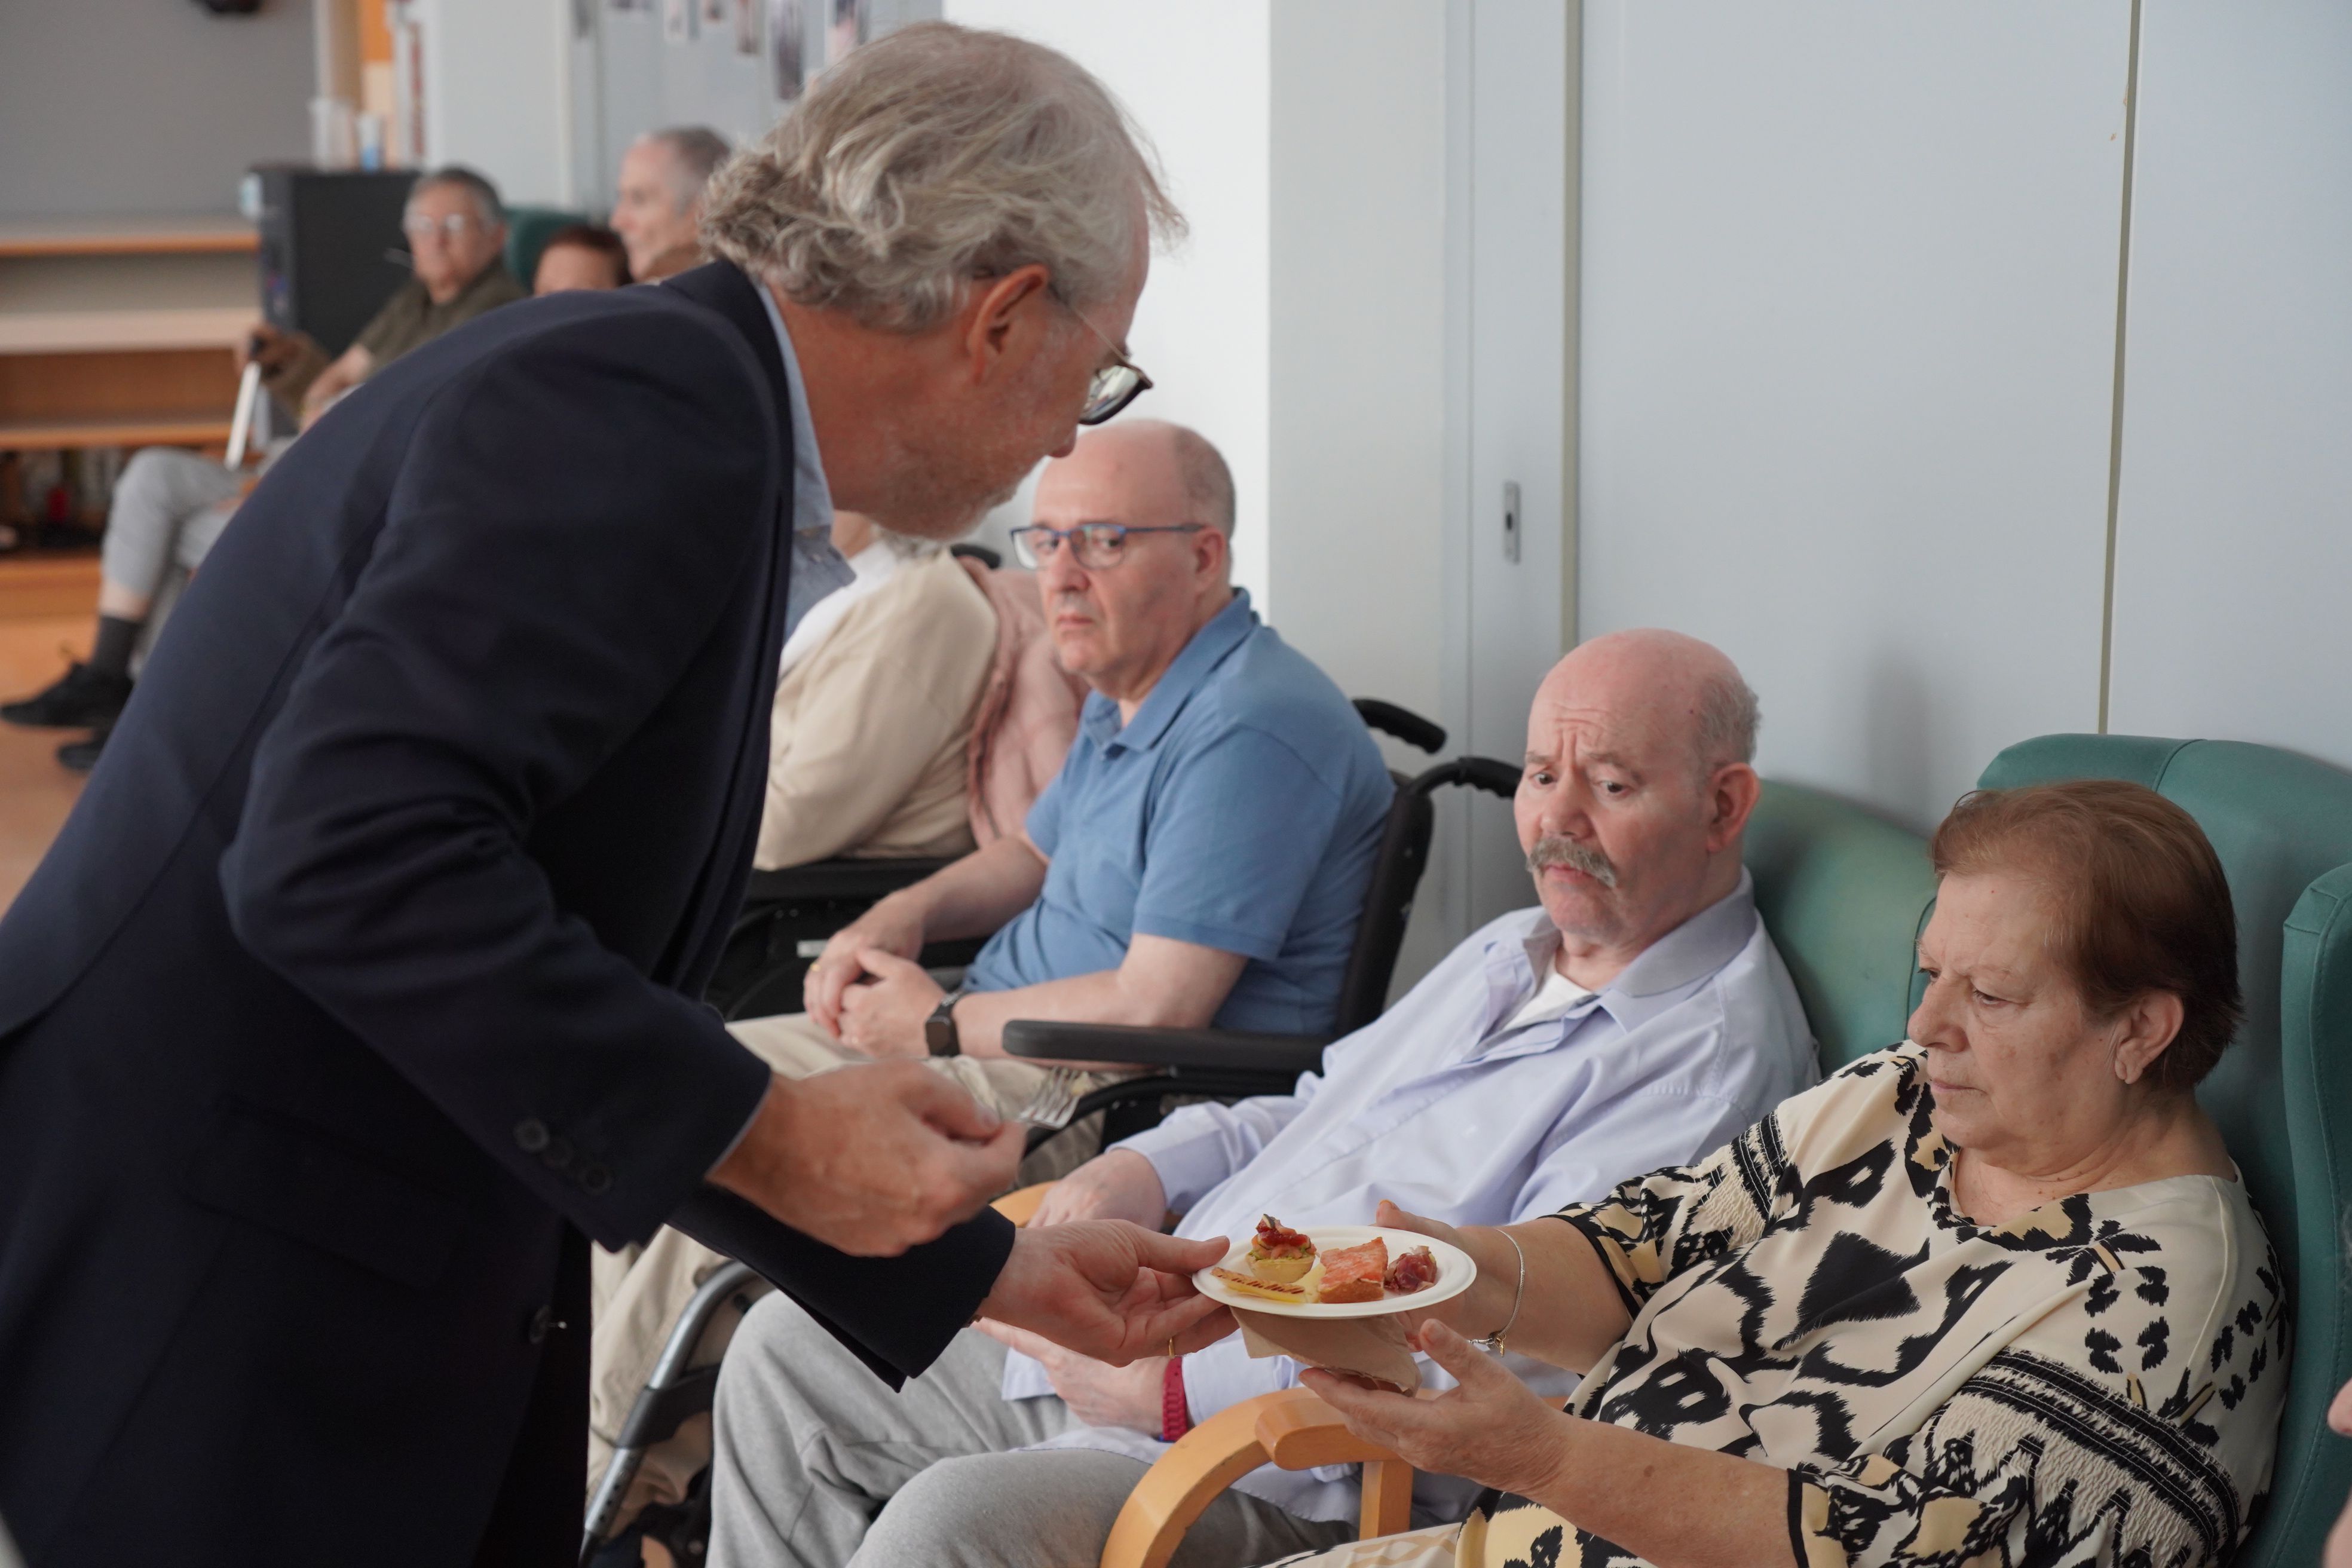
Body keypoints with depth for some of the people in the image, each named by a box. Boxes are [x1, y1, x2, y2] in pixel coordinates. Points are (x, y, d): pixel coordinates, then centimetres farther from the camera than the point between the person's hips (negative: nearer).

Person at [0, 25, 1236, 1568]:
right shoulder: (646, 407, -17)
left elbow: (622, 1088, 16)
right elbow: (343, 850, -29)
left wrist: (1000, 1271, 20)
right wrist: (759, 1130, -21)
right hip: (203, 1299, -9)